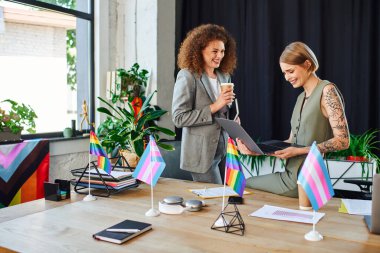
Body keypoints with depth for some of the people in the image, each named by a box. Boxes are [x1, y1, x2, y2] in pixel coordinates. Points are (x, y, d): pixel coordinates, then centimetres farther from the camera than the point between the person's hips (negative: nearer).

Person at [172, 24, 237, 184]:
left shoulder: (224, 76, 9)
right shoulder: (188, 76, -10)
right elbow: (179, 118, -16)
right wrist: (213, 107, -19)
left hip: (224, 150, 7)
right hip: (202, 153, -6)